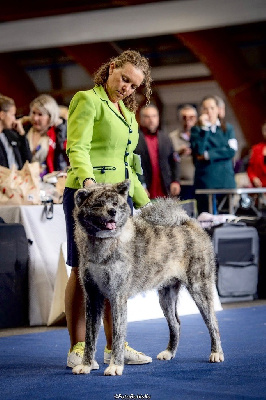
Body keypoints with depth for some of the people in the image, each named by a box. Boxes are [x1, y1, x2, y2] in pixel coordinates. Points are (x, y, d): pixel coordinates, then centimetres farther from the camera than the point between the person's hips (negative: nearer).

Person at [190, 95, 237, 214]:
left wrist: (208, 155, -7)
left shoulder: (228, 128, 13)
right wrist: (204, 128, -11)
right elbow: (198, 151, -9)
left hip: (226, 181, 1)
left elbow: (231, 150, -2)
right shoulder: (196, 130, 8)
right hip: (205, 181, -1)